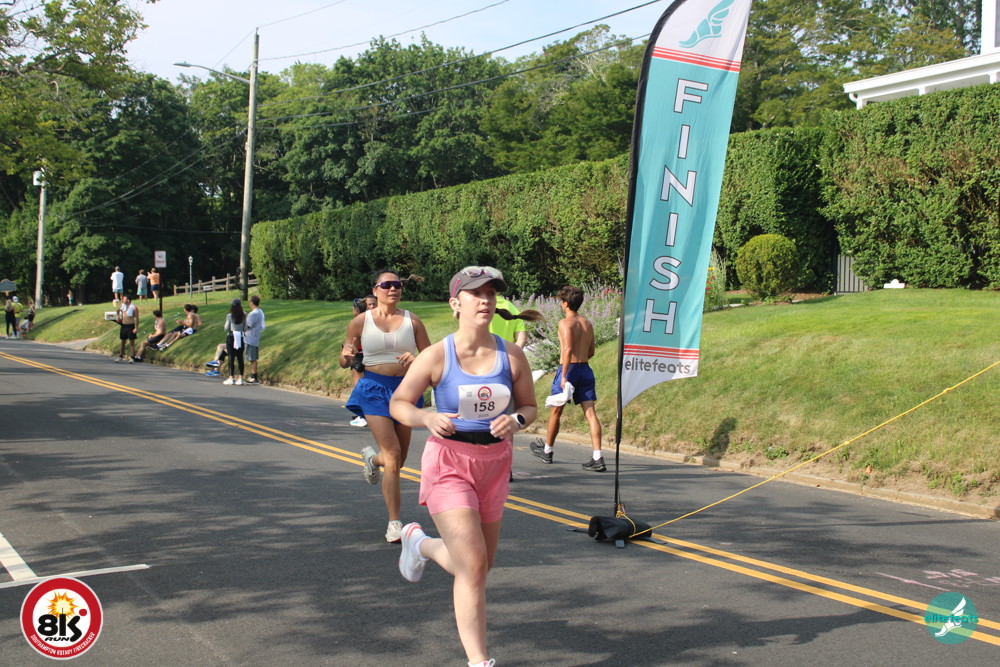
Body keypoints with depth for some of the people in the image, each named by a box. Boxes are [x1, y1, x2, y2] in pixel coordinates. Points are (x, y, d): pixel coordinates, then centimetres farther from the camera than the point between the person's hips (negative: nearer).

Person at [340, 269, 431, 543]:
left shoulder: (412, 321, 3)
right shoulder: (361, 322, -1)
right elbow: (345, 363, 6)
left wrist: (416, 359, -17)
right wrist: (347, 356, -18)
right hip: (374, 389, -3)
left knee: (399, 459, 14)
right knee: (392, 454, -15)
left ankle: (372, 458, 52)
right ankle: (394, 523, -7)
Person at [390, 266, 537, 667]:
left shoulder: (511, 356, -4)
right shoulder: (436, 356, -12)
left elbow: (530, 407, 8)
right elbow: (398, 403, -3)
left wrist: (516, 421, -15)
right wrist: (428, 419, -24)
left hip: (495, 463, 5)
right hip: (448, 463, -5)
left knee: (482, 563, 17)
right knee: (473, 565, -12)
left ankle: (420, 543, 47)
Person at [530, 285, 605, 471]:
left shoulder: (565, 322, -9)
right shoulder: (587, 323, 11)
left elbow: (568, 348, -22)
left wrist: (564, 376, -23)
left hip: (569, 369, -5)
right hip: (585, 369, 5)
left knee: (556, 411, 13)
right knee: (590, 412, -1)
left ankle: (547, 451, 30)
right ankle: (598, 458, -10)